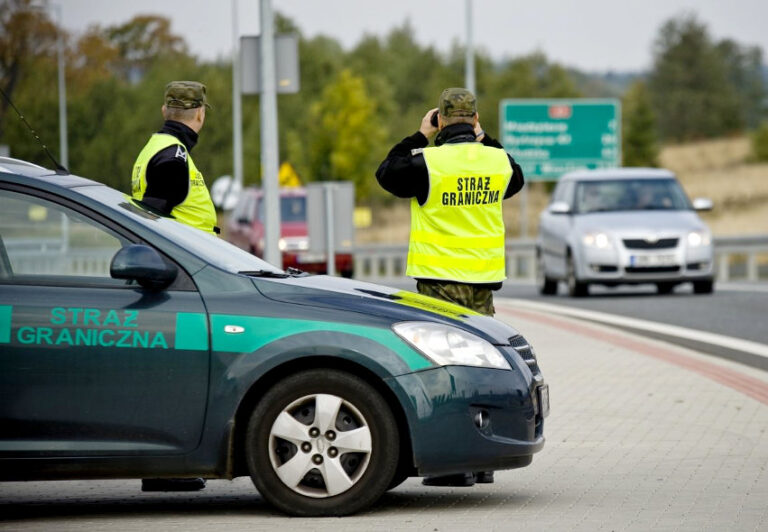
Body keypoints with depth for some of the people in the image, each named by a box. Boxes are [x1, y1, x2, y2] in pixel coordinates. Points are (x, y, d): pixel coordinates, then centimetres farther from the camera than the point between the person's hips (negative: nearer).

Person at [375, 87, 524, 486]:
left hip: (441, 277, -5)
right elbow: (515, 180, 27)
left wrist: (419, 137, 10)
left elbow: (387, 174, 6)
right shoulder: (498, 161, 3)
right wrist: (482, 140, 23)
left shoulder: (428, 162, -12)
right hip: (485, 279, 5)